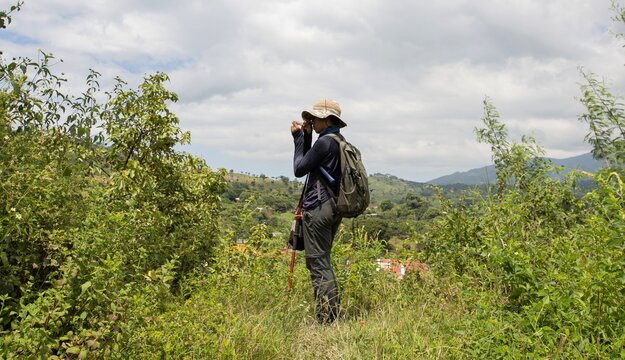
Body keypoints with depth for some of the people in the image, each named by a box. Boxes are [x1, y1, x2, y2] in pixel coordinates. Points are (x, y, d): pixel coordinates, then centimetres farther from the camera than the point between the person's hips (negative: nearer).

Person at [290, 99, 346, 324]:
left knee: (317, 263, -6)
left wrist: (299, 138, 1)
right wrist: (305, 136, 14)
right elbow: (310, 162, 22)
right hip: (332, 208, 10)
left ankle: (327, 319, -3)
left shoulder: (325, 141, -13)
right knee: (322, 261, 17)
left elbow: (299, 169, -8)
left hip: (318, 209, -10)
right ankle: (332, 313, 22)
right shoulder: (341, 142, 16)